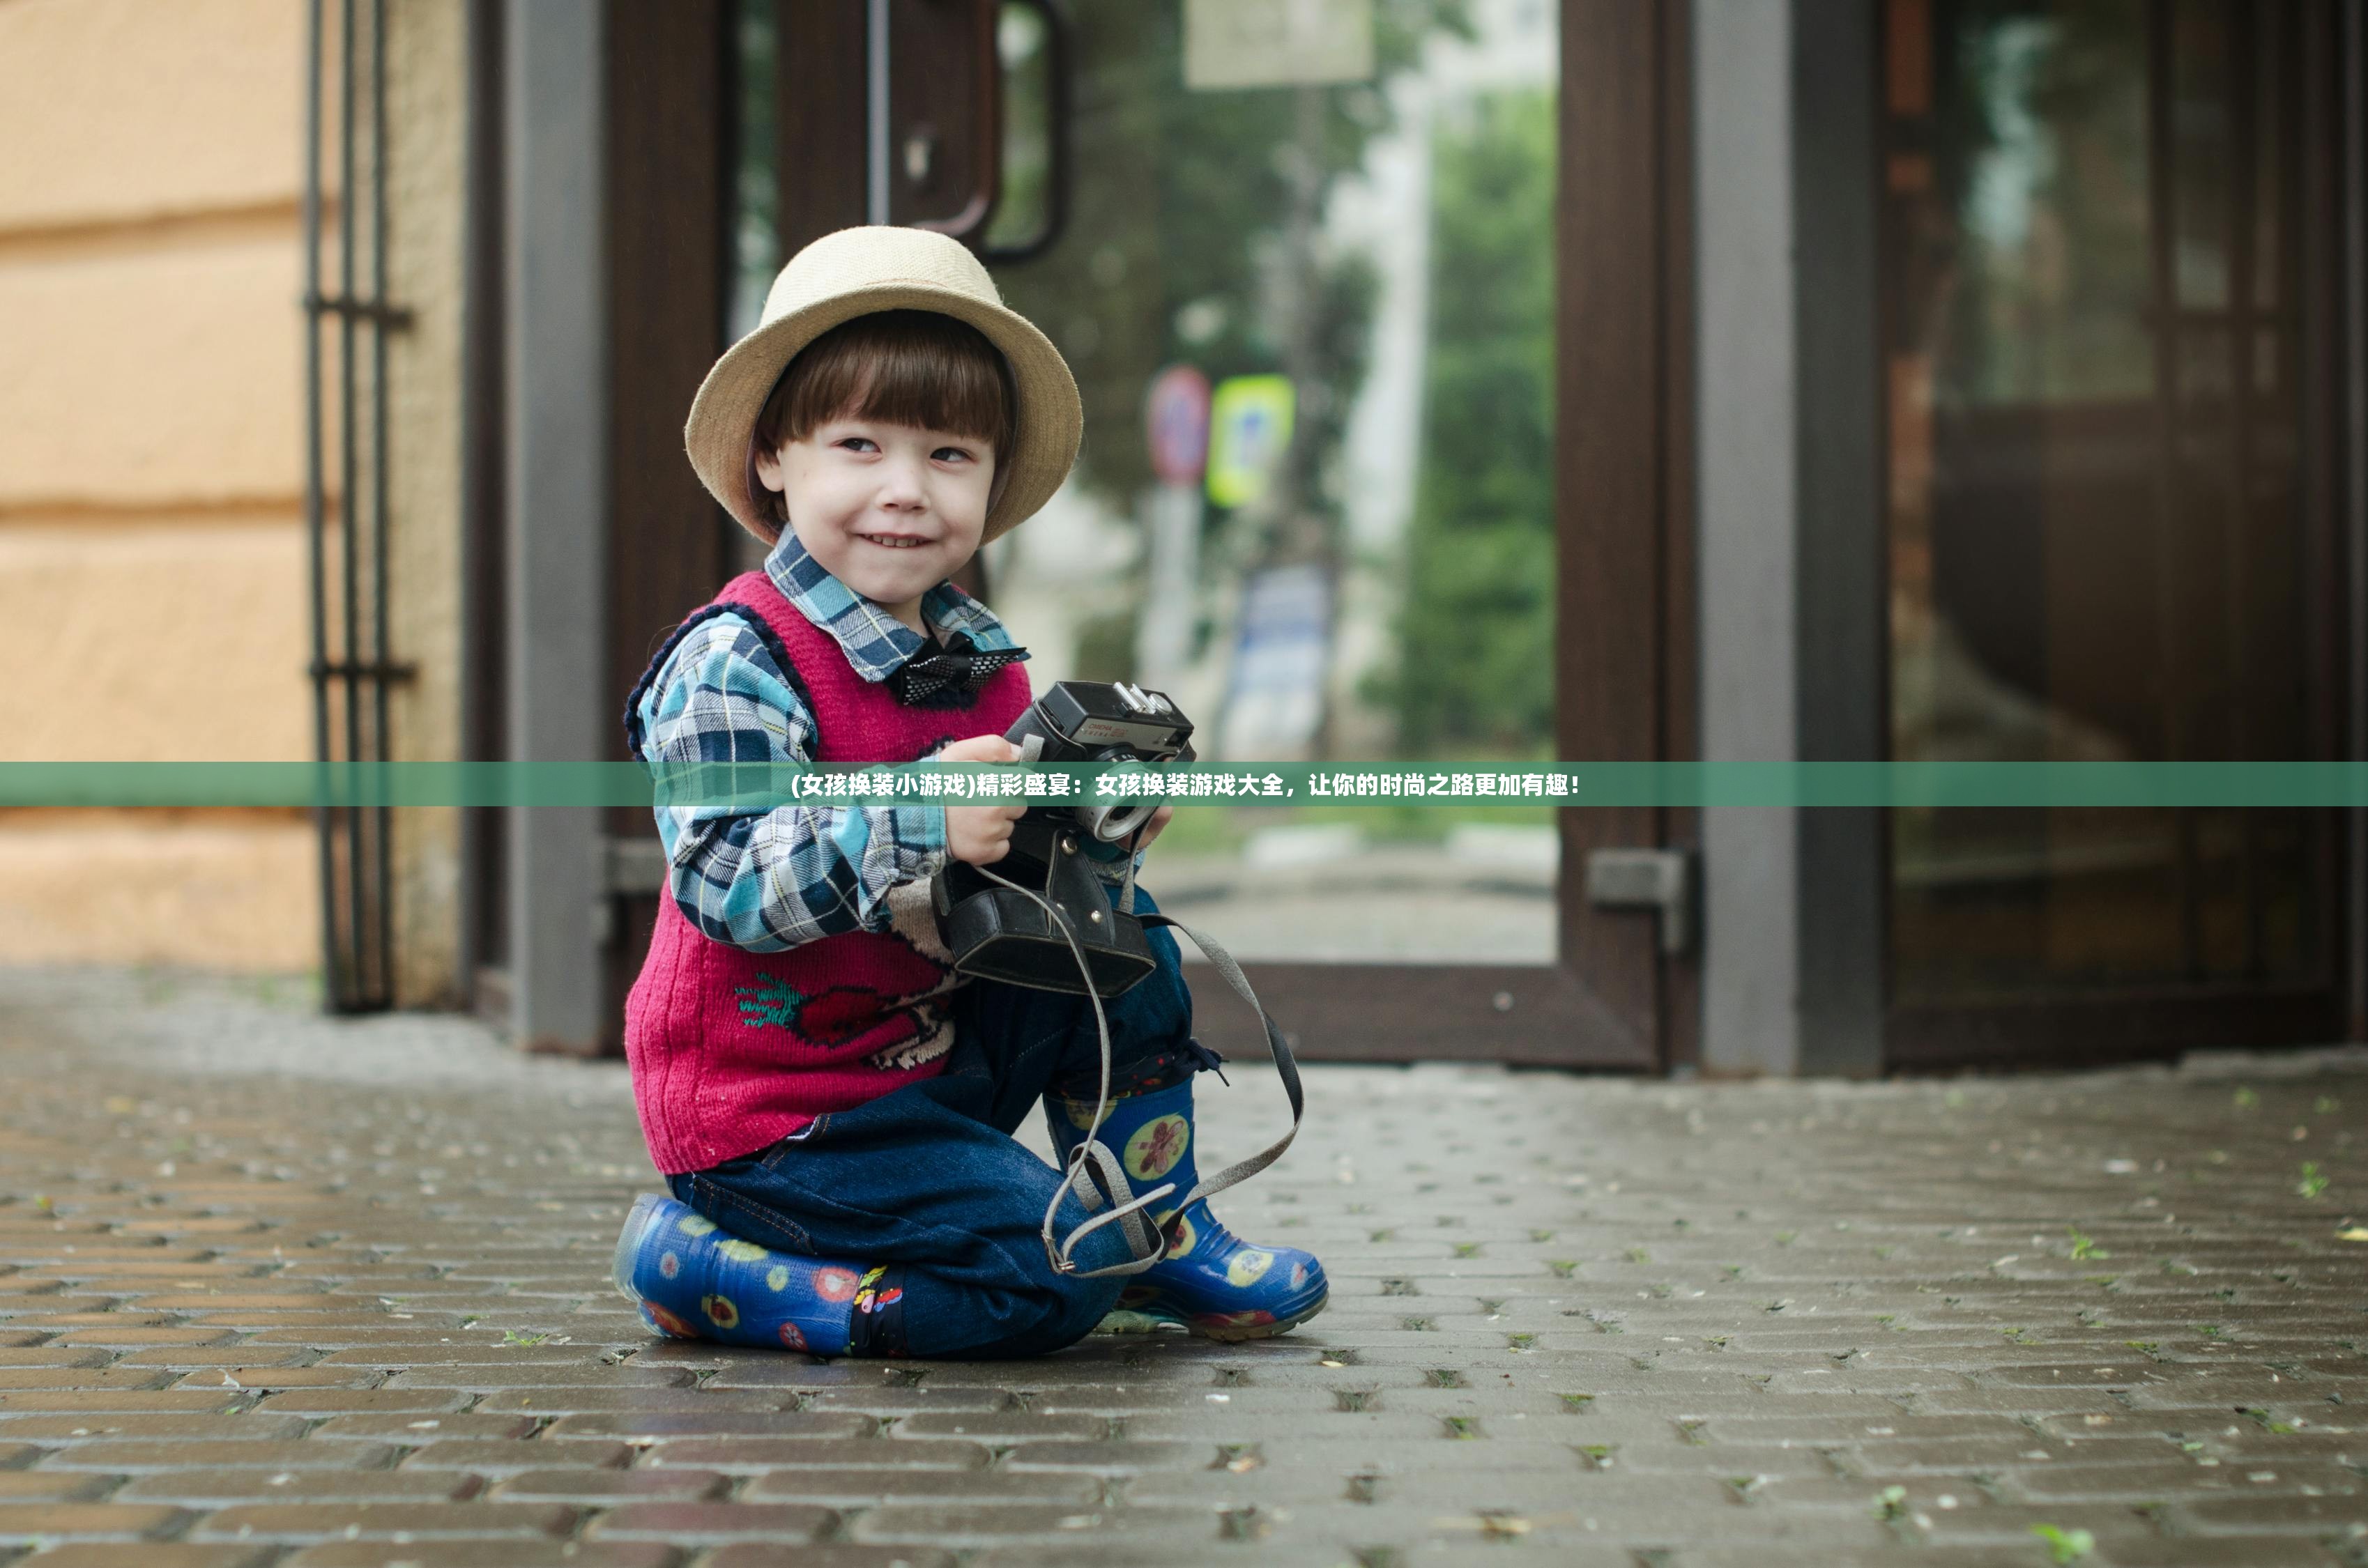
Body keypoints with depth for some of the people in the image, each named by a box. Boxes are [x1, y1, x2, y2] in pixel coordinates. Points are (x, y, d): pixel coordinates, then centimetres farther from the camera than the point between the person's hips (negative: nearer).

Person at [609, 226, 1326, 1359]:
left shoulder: (982, 662, 6)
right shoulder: (735, 663, -19)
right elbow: (726, 883, -29)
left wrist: (1097, 840, -8)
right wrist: (917, 823, -40)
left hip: (940, 1056, 8)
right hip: (775, 1113, -8)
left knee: (1121, 931, 2)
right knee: (1050, 1277, -18)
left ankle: (1158, 1238, 13)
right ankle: (703, 1265, -5)